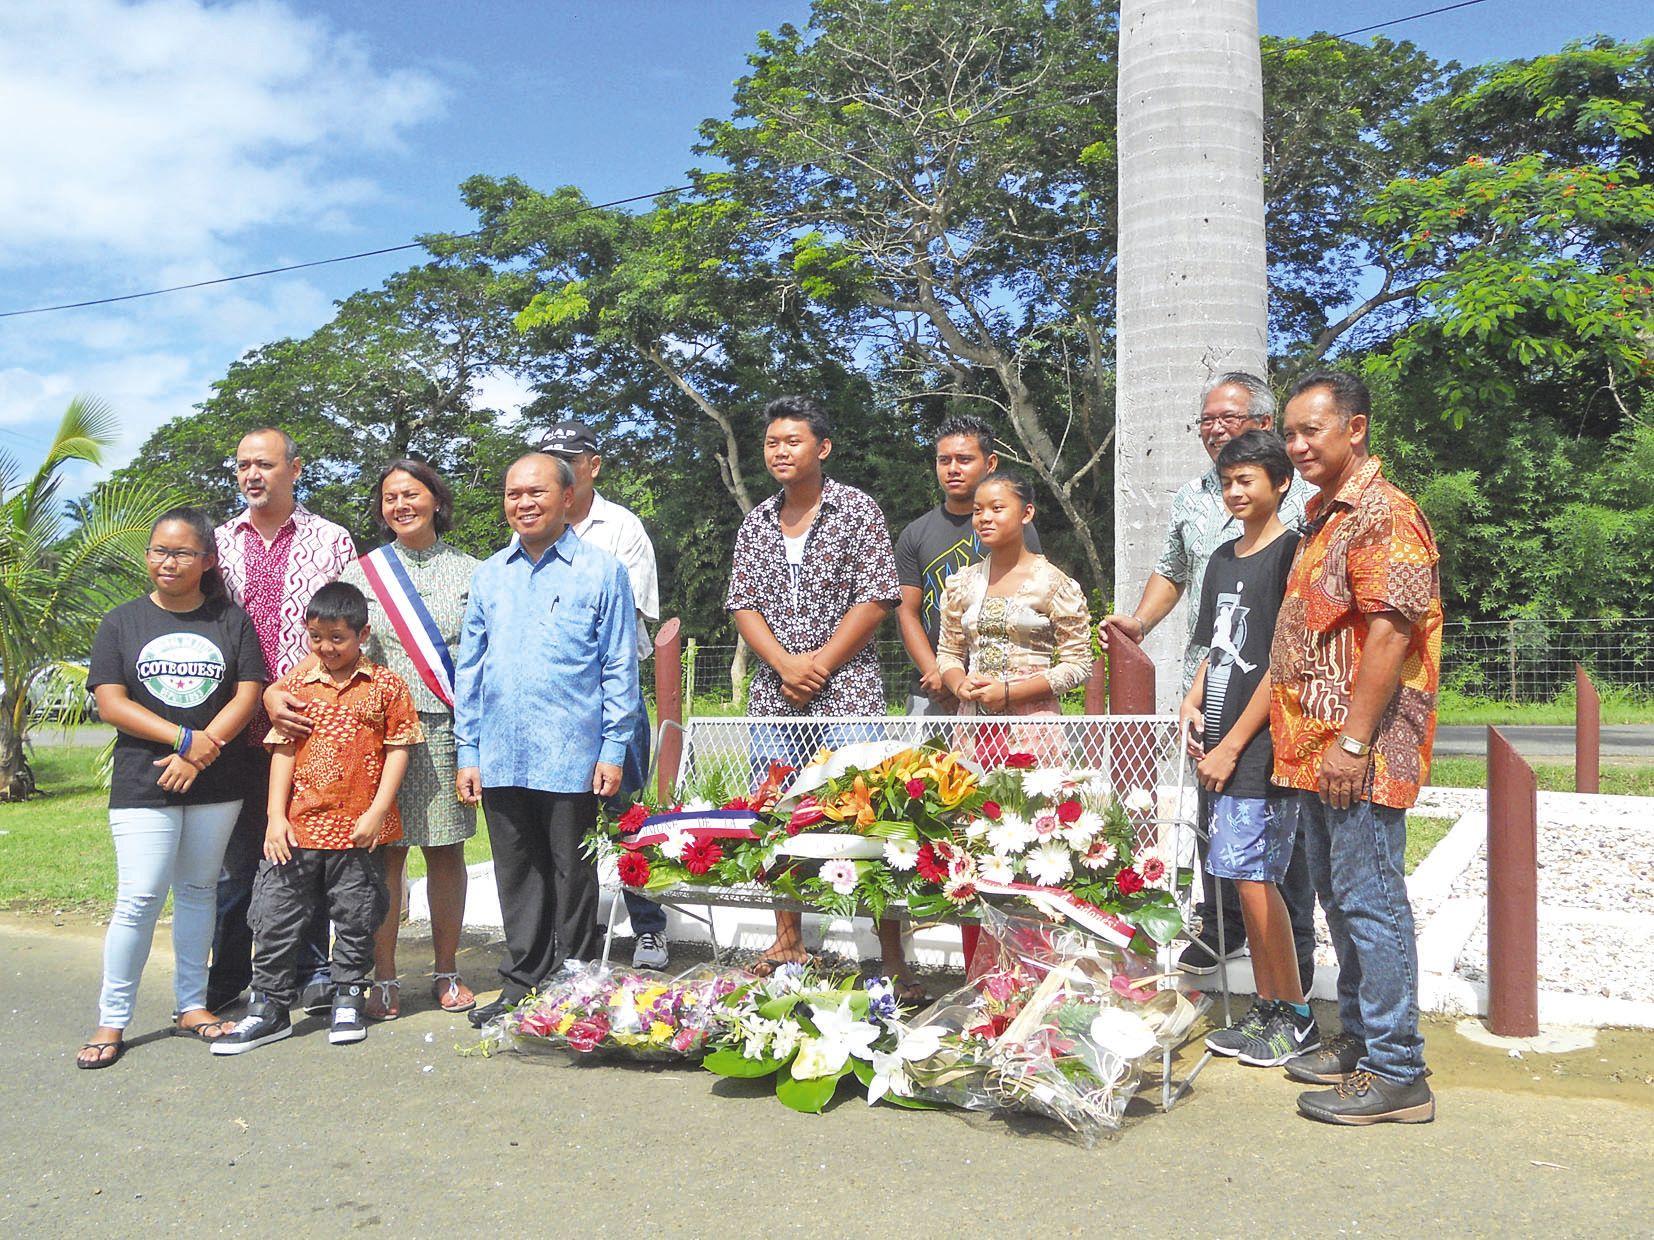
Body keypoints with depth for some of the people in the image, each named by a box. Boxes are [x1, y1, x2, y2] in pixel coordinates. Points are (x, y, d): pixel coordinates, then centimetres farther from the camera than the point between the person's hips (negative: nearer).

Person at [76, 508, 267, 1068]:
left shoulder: (232, 620, 5)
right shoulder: (122, 622, 4)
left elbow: (248, 694, -2)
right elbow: (110, 703, -4)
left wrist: (201, 753, -13)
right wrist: (185, 737, -15)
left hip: (216, 785, 2)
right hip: (141, 786, -1)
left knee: (197, 891, 11)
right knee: (139, 899, -6)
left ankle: (191, 1005, 21)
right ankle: (112, 1020, 5)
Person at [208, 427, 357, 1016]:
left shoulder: (331, 541, 6)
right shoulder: (218, 542, 11)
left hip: (310, 724, -2)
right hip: (238, 730, 2)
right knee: (235, 856, 7)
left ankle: (312, 972, 16)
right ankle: (228, 976, 19)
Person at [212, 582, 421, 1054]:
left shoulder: (385, 685, -1)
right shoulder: (296, 683, 5)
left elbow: (398, 748, -2)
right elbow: (283, 750, 4)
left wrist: (377, 811, -9)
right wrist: (276, 816, -3)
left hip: (357, 827, -2)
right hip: (298, 826, 2)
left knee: (355, 918, 11)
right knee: (275, 918, 6)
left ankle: (348, 998, 27)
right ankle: (270, 1006, 19)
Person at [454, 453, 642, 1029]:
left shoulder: (601, 571, -1)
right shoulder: (488, 575, 11)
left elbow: (620, 668, -1)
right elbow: (469, 667, 14)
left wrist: (614, 749, -7)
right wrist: (467, 751, 8)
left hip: (571, 758, -4)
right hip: (499, 758, 4)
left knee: (571, 873, 6)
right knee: (516, 874, 12)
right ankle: (522, 981, 25)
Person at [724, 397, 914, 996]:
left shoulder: (856, 510, 1)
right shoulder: (757, 523, 13)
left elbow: (875, 599, -5)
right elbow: (742, 604, 9)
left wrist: (819, 665, -10)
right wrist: (786, 665, -7)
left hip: (846, 687, -4)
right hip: (773, 693, 5)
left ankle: (893, 957, 0)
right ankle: (787, 942, 21)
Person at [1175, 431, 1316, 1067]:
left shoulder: (1291, 553, -9)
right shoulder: (1223, 559, 16)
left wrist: (1232, 745, -14)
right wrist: (1192, 704, 4)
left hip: (1261, 747, -8)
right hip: (1221, 749, 8)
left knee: (1253, 876, -6)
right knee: (1247, 877, 11)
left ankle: (1296, 1016, 8)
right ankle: (1266, 1008, 20)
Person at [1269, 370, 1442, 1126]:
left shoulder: (1383, 513, -13)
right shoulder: (1325, 517, 19)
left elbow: (1389, 635, -21)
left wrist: (1353, 740, -23)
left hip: (1362, 753, -10)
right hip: (1317, 750, 10)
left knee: (1370, 904, -5)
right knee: (1340, 900, 16)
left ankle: (1396, 1075, 3)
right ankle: (1359, 1041, 29)